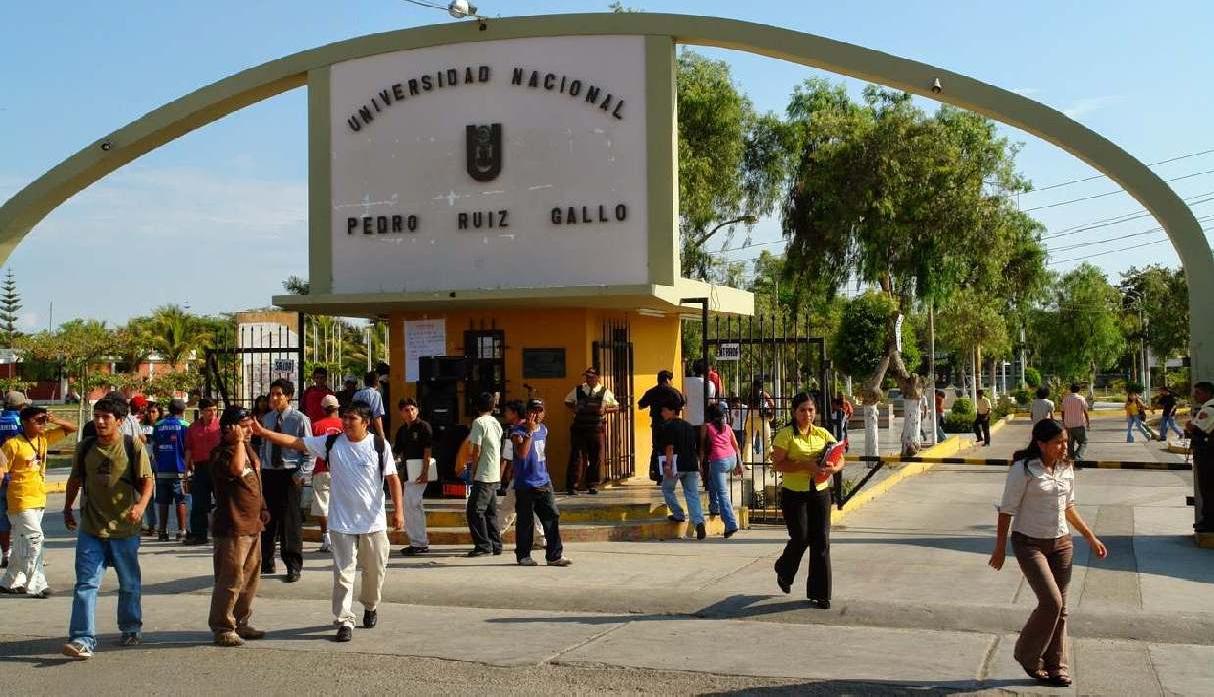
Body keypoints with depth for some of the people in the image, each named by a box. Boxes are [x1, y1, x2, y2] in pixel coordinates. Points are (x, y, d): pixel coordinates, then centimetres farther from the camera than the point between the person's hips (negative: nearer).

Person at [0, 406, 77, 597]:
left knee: (24, 542, 14)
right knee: (35, 540, -12)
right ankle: (36, 585, -6)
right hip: (22, 501, -7)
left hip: (39, 500, 7)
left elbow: (71, 428, 11)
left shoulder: (44, 438, 6)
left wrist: (55, 421, -7)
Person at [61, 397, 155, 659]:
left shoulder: (133, 446, -7)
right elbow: (75, 479, 18)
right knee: (86, 584, -8)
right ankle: (83, 640, -10)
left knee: (129, 584, 14)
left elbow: (147, 481, -8)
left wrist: (141, 505, -25)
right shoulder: (85, 447, 3)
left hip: (124, 529, -2)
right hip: (91, 528, 2)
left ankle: (131, 629, 33)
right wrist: (67, 508, 24)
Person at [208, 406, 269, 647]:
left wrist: (261, 510, 21)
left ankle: (241, 622, 27)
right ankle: (222, 628, 4)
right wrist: (238, 442, -24)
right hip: (232, 528, -9)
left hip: (253, 526, 9)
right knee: (230, 580, -5)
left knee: (250, 579, 16)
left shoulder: (248, 450, 14)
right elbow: (236, 469, -35)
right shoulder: (220, 453, -14)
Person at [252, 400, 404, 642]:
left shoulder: (379, 445, -7)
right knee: (343, 573, -1)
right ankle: (344, 621, 5)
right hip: (341, 522, 0)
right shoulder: (331, 443, -4)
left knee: (375, 570, 14)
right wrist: (263, 431, -17)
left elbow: (393, 478, -3)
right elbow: (294, 442, -8)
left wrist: (398, 510, -10)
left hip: (374, 522, 0)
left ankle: (370, 606, 39)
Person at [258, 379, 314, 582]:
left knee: (290, 521, 0)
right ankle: (266, 563, 25)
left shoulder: (299, 419, -6)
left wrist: (301, 475, -13)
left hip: (290, 475, -5)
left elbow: (310, 451, -6)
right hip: (268, 474, 5)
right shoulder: (266, 419, 9)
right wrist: (261, 470, 7)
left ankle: (293, 567, 11)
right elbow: (263, 447, 18)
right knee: (267, 519, 10)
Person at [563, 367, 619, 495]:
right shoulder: (578, 390, 4)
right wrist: (573, 409, 1)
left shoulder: (605, 392, 2)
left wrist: (605, 410, -9)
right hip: (579, 427, 0)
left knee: (596, 457, 4)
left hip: (597, 428, 0)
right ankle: (572, 486, -2)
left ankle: (592, 485, 16)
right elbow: (567, 402, 21)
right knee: (577, 456, -4)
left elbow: (616, 407, 8)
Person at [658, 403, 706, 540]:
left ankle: (678, 515, 18)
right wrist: (697, 463, 26)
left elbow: (670, 447, -15)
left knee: (667, 489, 18)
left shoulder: (668, 426, -6)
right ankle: (699, 522, -14)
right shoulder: (690, 427, 16)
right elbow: (696, 448, 20)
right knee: (692, 495, 2)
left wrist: (668, 464, -17)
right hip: (691, 465, 6)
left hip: (676, 465, -6)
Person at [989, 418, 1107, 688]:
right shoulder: (1023, 470, -15)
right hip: (1029, 543, -6)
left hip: (1061, 543, 6)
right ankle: (1027, 656, 9)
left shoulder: (1066, 469, 5)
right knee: (1051, 602, -13)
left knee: (1060, 608, 7)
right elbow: (1007, 510, -11)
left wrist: (1091, 538, 16)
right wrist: (1000, 548, -9)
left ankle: (1056, 666, 20)